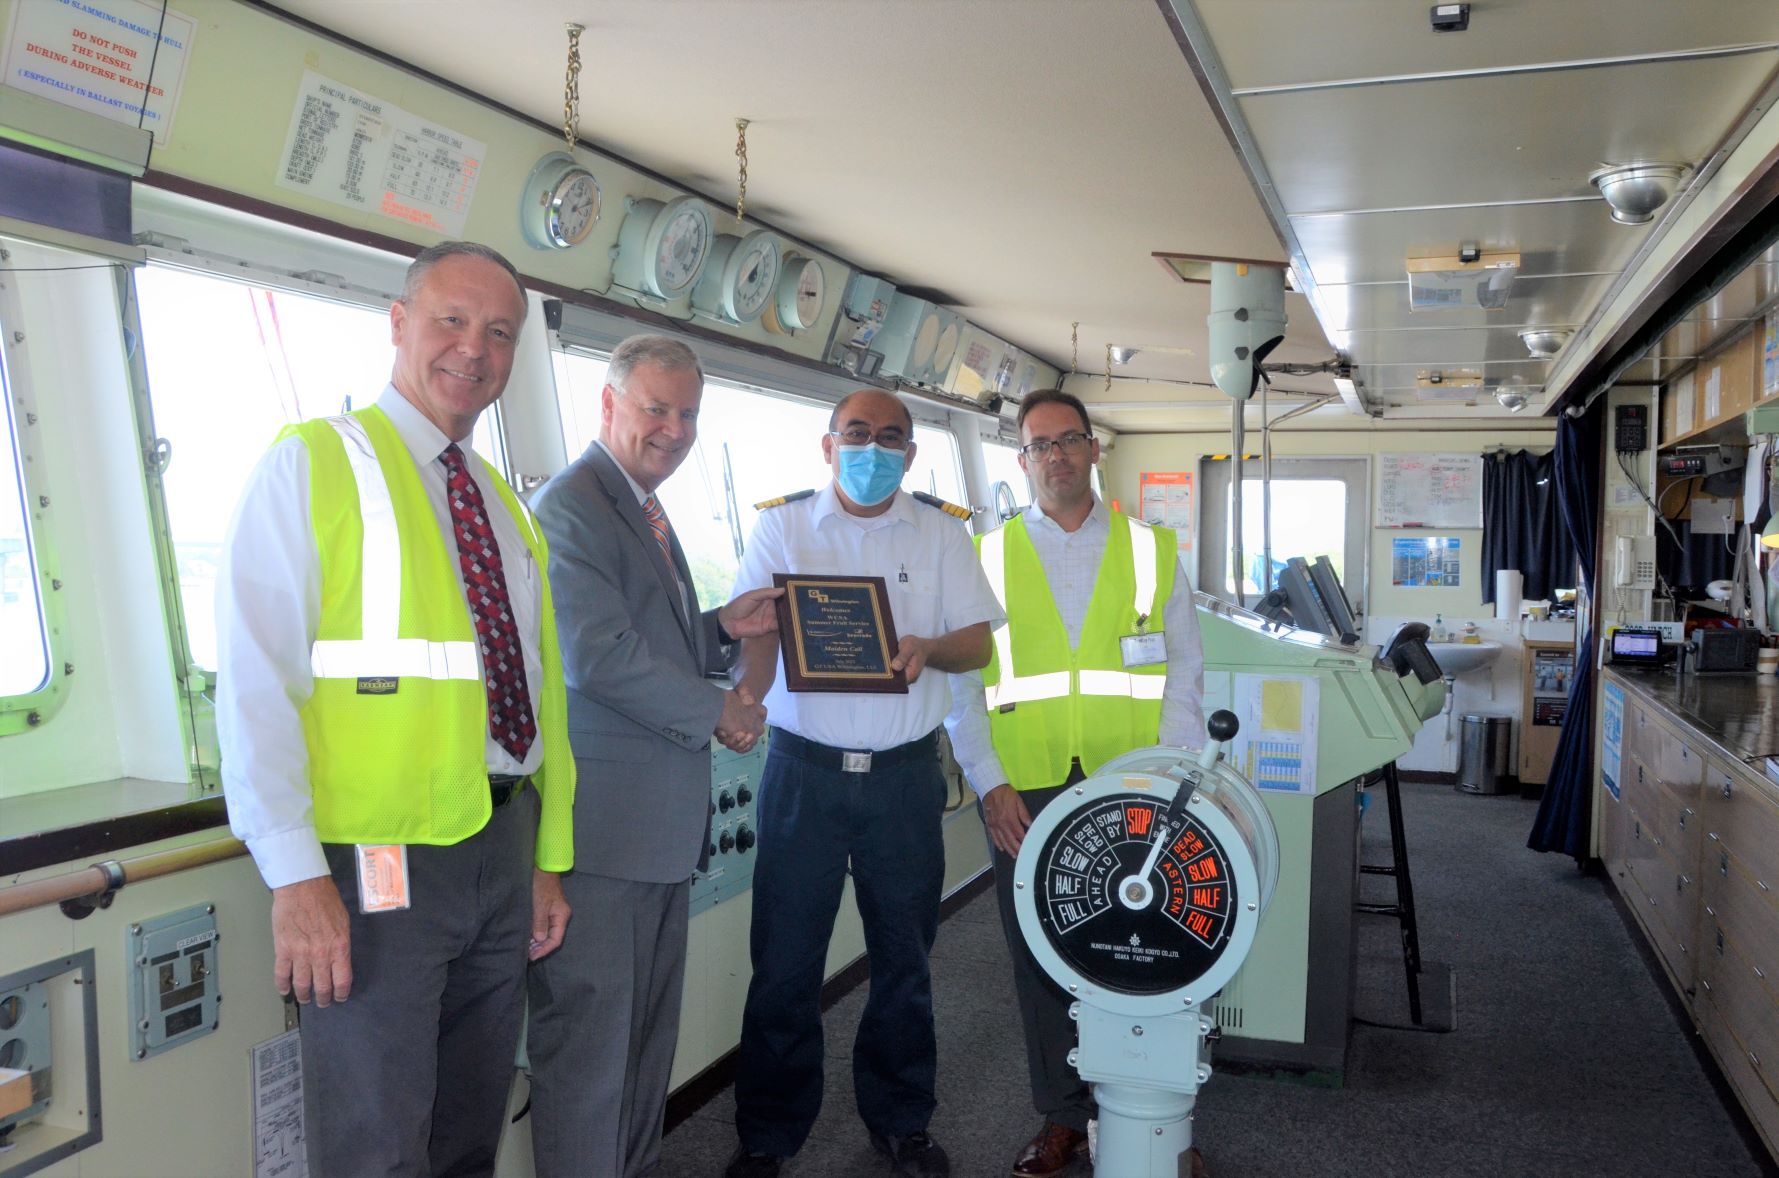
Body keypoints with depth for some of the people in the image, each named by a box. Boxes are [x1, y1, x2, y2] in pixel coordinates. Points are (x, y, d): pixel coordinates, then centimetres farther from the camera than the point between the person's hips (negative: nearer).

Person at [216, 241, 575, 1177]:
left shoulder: (507, 509, 16)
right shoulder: (311, 464, -4)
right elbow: (255, 679, -12)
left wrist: (551, 860, 14)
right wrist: (296, 877, -19)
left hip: (503, 849, 7)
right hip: (376, 860, -6)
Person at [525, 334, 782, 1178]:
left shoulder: (647, 512, 17)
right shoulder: (570, 507, -14)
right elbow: (600, 657, -22)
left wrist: (723, 628, 7)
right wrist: (716, 712, -12)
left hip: (662, 822, 10)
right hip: (602, 823, -10)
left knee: (647, 1034, 19)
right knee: (590, 1038, 0)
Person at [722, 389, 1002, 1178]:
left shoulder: (940, 533, 7)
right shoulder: (782, 526, 3)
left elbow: (978, 644, 4)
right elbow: (756, 630, -6)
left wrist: (928, 649, -18)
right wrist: (743, 695, -27)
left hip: (904, 774, 1)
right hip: (804, 768, -1)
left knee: (904, 956, 11)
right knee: (785, 959, 4)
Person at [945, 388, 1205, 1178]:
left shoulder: (1151, 550, 8)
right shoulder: (989, 557, 7)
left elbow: (1183, 674, 7)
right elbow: (961, 682, 4)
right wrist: (989, 783, -5)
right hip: (1024, 794, 0)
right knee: (1041, 958, 8)